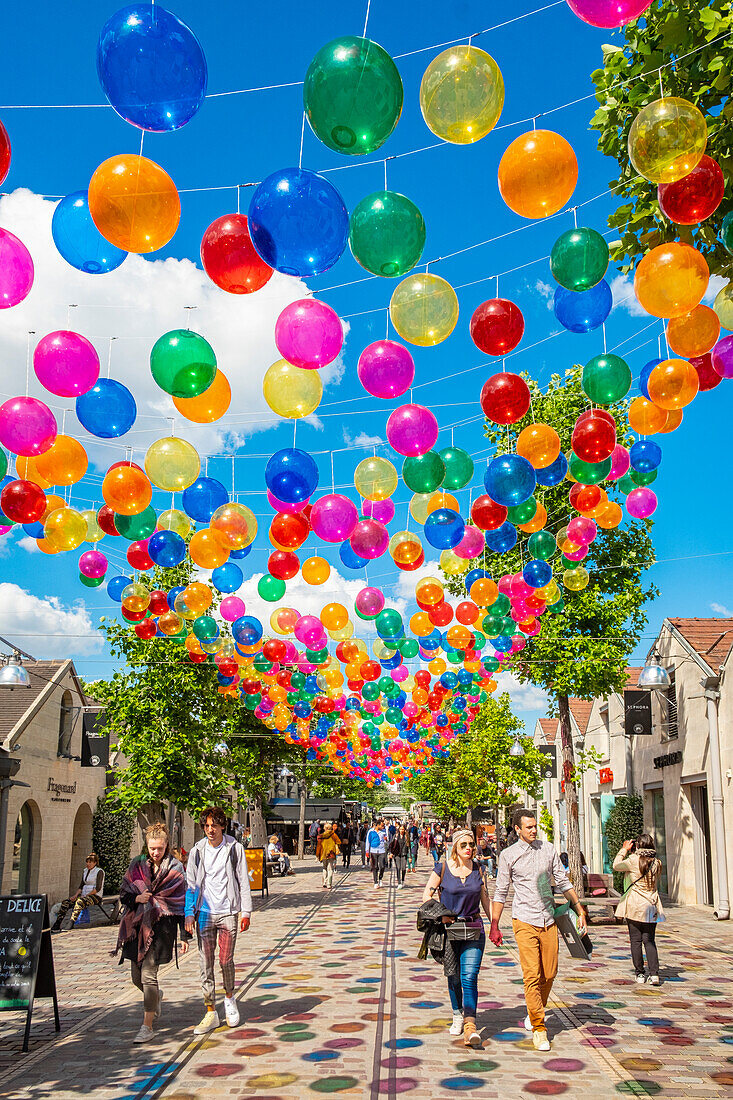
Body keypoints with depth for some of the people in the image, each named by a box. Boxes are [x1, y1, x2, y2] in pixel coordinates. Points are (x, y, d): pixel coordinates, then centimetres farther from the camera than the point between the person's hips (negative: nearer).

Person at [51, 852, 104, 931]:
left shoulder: (99, 871, -5)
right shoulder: (85, 871, 17)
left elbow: (98, 888, -13)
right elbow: (81, 886, 15)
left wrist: (86, 895, -16)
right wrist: (76, 895, -3)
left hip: (95, 896, -7)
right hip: (85, 895, 7)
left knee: (79, 902, -36)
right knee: (65, 902, -13)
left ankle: (71, 925, -45)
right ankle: (56, 925, -17)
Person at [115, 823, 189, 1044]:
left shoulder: (176, 869, -2)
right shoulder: (137, 865, 6)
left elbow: (183, 903, 1)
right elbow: (124, 894, 11)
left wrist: (184, 936, -1)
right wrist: (137, 898, -12)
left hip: (161, 925, -4)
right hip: (137, 924, 4)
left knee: (148, 974, -12)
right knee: (136, 977, 10)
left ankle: (147, 1026, -1)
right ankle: (156, 997, 43)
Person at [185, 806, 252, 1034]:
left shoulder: (234, 848, 0)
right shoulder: (197, 851, 4)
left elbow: (243, 881, 2)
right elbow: (190, 884, 7)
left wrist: (246, 912, -3)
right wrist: (189, 913, -2)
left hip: (228, 912, -2)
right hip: (205, 913, 2)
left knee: (226, 960, -1)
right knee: (205, 963, 1)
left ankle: (229, 998, 27)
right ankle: (211, 1013, 11)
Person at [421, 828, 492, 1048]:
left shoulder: (477, 868, 4)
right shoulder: (442, 868, -5)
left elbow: (485, 899, 14)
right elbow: (427, 894, 1)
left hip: (473, 930, 1)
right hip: (449, 930, -1)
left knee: (469, 978, -10)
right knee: (453, 976, 11)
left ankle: (470, 1026, -15)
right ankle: (457, 1016, 32)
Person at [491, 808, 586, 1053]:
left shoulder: (548, 849, 7)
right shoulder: (508, 855, -1)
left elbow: (563, 882, 14)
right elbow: (500, 892, 4)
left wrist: (579, 910, 9)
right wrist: (494, 926, 3)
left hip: (548, 920, 4)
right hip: (524, 920, -3)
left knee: (549, 974, 7)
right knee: (532, 975, -10)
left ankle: (534, 1014, 29)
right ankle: (539, 1028, 0)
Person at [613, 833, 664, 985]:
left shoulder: (633, 860, -13)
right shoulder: (657, 863, 0)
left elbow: (616, 865, 2)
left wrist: (624, 850, 12)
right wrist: (632, 852, 18)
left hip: (634, 905, -4)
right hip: (651, 905, 4)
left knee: (636, 941, 5)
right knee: (649, 940, 9)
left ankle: (640, 974, 9)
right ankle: (654, 974, -1)